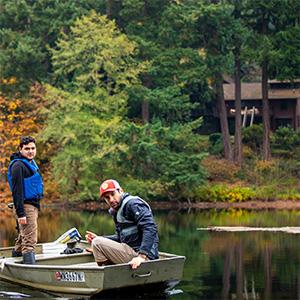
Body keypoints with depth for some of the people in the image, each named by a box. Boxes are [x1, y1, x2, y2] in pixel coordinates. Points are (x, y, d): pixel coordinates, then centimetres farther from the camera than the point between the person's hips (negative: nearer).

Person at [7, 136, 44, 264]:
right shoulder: (18, 165, -14)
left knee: (22, 239, 20)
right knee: (30, 241, -14)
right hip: (25, 207, -10)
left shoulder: (31, 163, 17)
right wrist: (20, 213, -23)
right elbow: (17, 191, -19)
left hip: (33, 206, 10)